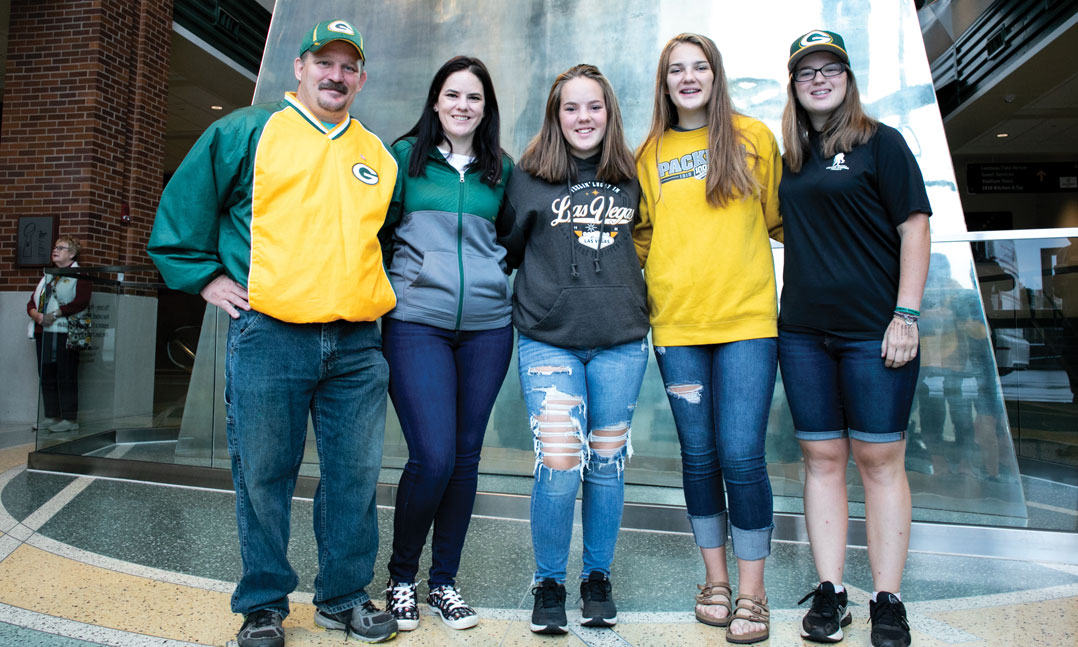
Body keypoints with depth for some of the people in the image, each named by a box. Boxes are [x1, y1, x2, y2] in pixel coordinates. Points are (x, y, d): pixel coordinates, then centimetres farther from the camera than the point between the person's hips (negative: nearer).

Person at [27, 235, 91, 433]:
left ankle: (70, 419, -3)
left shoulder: (79, 276, -1)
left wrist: (56, 314, -18)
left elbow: (81, 301, -15)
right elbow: (32, 302, 18)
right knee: (47, 377, 8)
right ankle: (51, 416, 15)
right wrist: (36, 314, -3)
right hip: (42, 332, 8)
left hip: (64, 333, -8)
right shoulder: (48, 275, 22)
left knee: (66, 377, -7)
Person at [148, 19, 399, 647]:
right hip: (269, 336, -3)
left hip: (357, 345, 3)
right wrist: (205, 276, 3)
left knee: (355, 477, 8)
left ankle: (345, 596, 26)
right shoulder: (246, 132, 7)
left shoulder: (380, 155, 17)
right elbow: (182, 207, 8)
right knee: (264, 475, 6)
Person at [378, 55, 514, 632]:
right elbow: (379, 232, 10)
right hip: (416, 321, -3)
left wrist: (494, 274, 9)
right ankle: (401, 577, 15)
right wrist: (395, 281, 3)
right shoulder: (404, 156, 7)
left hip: (487, 325, 3)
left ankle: (444, 581, 23)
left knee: (465, 456, 6)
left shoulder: (501, 168, 14)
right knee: (432, 458, -11)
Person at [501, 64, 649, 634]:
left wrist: (622, 292, 14)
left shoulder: (631, 178, 10)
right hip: (549, 340, -2)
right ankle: (549, 583, 15)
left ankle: (598, 578, 27)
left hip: (620, 341, 3)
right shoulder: (529, 177, 3)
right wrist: (541, 288, 9)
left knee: (606, 463, 9)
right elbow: (508, 246, 13)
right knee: (559, 465, -8)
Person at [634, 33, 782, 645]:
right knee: (699, 455, 9)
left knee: (742, 457, -4)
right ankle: (716, 579, 26)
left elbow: (780, 219, 11)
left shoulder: (754, 137, 6)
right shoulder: (651, 152, 12)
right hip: (676, 322, 2)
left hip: (746, 319, -2)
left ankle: (752, 593, 14)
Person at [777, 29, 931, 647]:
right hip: (803, 334, 4)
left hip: (874, 331, -4)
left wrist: (906, 314, -11)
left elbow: (914, 226, -3)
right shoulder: (791, 158, 15)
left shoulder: (880, 142, 2)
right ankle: (829, 591, 16)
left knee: (880, 459, 1)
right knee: (822, 458, 6)